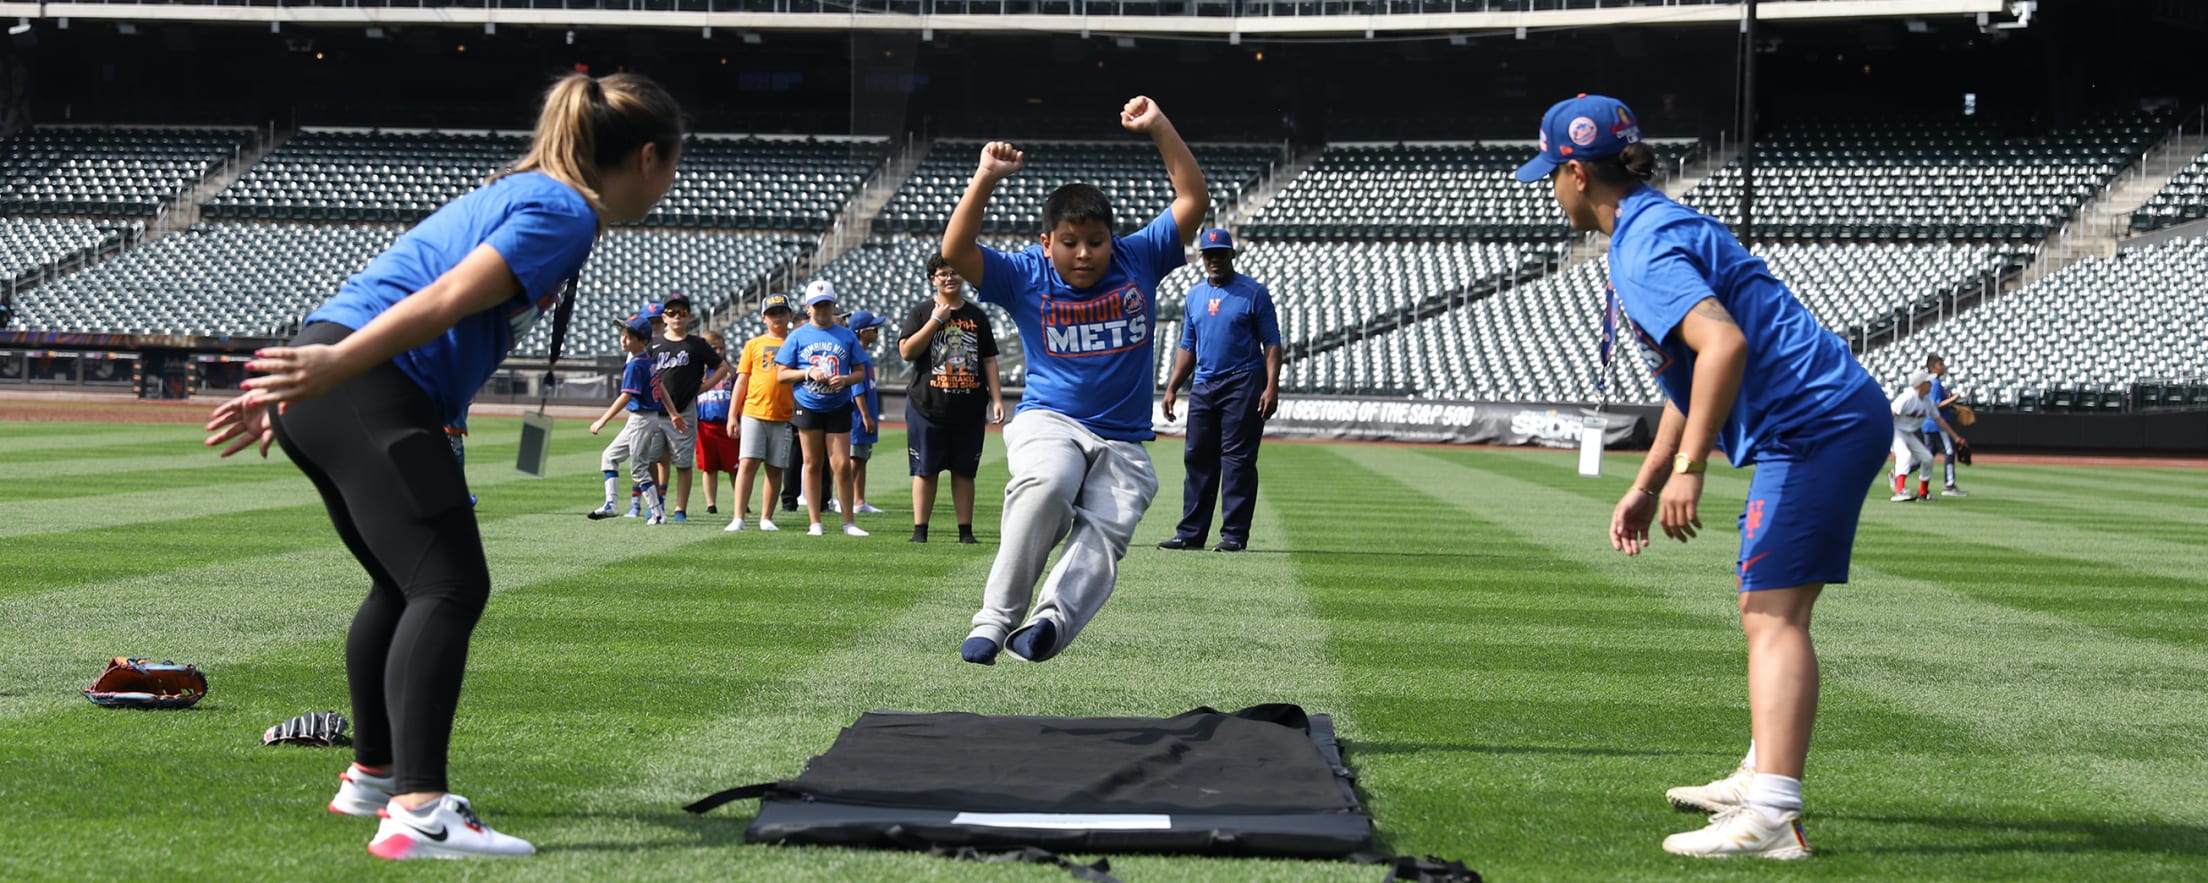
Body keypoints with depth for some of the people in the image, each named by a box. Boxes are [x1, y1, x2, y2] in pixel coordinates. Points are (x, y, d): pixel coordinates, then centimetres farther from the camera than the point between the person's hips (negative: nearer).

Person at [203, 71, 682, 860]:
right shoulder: (566, 212, -6)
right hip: (371, 394, -10)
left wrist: (284, 393, 25)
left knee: (402, 585, 22)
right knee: (449, 587, -14)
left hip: (323, 389, 10)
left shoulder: (521, 194, 25)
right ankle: (418, 811, -24)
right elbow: (451, 297, -20)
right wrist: (334, 365, -29)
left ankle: (372, 775, 35)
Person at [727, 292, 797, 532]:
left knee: (775, 469, 4)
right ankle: (738, 518, -9)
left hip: (783, 416, 1)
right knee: (747, 463, -9)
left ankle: (766, 518, 12)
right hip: (754, 413, -1)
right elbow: (742, 381, 9)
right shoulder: (754, 345, 10)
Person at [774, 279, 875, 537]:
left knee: (841, 465, -5)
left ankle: (849, 521, 5)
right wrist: (808, 373, -14)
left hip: (838, 409, 0)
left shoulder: (847, 336, 5)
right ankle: (815, 522, 11)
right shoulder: (798, 336, 3)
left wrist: (846, 379, -14)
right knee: (813, 465, 5)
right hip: (808, 408, 0)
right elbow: (782, 374, 1)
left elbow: (860, 371, 7)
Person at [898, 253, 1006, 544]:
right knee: (925, 470, 1)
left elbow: (989, 360, 11)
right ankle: (920, 530, 5)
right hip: (927, 407, -2)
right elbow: (906, 351, -9)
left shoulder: (977, 315, 12)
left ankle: (966, 531, 10)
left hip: (969, 409, 2)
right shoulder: (921, 312, 4)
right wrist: (936, 320, -12)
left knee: (965, 471, 6)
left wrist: (997, 398, 2)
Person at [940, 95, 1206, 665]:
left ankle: (1049, 623, -41)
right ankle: (993, 621, -32)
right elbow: (955, 253, -9)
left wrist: (1158, 128, -2)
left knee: (1103, 538, -24)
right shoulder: (1027, 277, 3)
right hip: (1049, 423, -2)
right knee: (1045, 486, -35)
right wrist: (987, 179, -17)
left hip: (1123, 443, 3)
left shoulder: (1138, 261, 7)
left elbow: (1194, 200, 5)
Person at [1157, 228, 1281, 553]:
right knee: (1197, 459, 6)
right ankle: (1191, 533, 10)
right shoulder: (1195, 295, 16)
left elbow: (1271, 343, -4)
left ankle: (1235, 534, -3)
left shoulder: (1254, 293, -1)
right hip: (1202, 387, 6)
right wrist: (1171, 388, 12)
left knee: (1238, 460, -6)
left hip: (1242, 385, -6)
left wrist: (1271, 387, -15)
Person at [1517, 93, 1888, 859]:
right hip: (1836, 421, 11)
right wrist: (1646, 484, 27)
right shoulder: (1661, 226, 21)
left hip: (1813, 423, -11)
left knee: (1771, 611, -18)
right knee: (1772, 606, 20)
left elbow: (1723, 344, -29)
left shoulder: (1643, 246, -13)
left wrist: (1689, 466, -28)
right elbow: (1690, 376, 28)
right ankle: (1761, 779, 33)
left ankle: (1771, 817, -28)